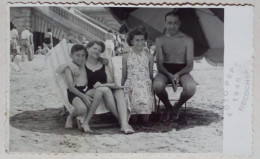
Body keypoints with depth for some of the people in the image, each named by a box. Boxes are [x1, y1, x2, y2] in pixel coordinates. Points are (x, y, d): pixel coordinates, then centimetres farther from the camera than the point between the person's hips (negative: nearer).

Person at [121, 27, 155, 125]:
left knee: (145, 119, -15)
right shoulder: (126, 57, 9)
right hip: (130, 86, 0)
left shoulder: (149, 57, 10)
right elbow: (124, 76, 13)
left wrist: (153, 90, 9)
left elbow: (151, 75, 14)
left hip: (145, 86, 0)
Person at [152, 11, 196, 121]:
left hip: (182, 71, 0)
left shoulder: (187, 40, 2)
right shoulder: (160, 40, 4)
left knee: (191, 88, -34)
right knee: (157, 86, -35)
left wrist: (178, 74, -22)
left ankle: (177, 107, 2)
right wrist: (170, 75, -22)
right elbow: (159, 64, -2)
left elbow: (190, 65, -2)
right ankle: (168, 107, -1)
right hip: (165, 71, 0)